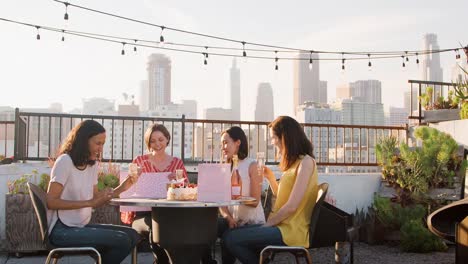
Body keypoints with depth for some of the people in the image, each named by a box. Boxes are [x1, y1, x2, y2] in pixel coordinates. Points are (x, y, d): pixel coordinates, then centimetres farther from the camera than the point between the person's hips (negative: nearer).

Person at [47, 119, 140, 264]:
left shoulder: (93, 164, 13)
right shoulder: (65, 161, -12)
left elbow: (95, 200, 10)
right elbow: (51, 202, -18)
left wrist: (121, 188, -3)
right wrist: (89, 202, -23)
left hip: (81, 226, 8)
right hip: (62, 231, -8)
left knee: (132, 235, -2)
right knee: (122, 240, -19)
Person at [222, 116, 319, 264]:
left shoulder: (306, 162, -11)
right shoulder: (294, 163, 18)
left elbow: (292, 206, -17)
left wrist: (267, 224, -9)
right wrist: (271, 177, 10)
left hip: (292, 230, -9)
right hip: (282, 226, 9)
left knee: (230, 239, -16)